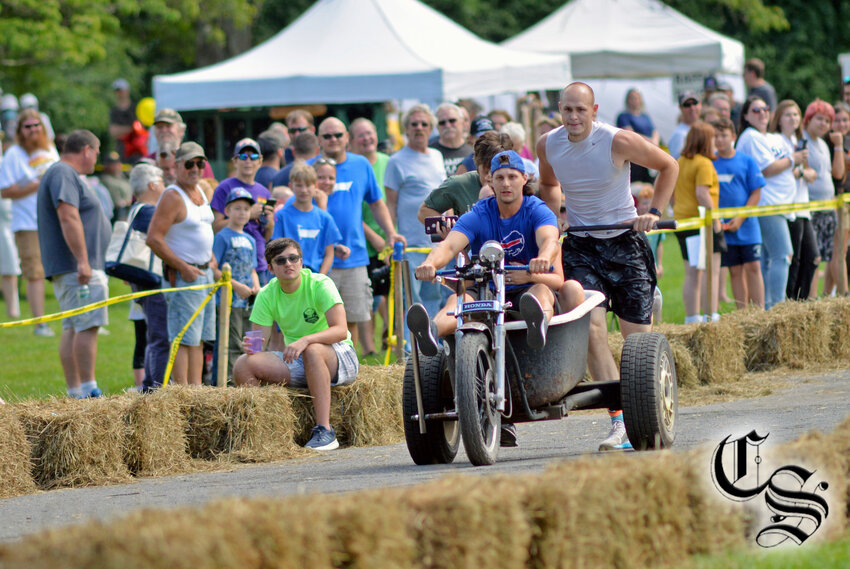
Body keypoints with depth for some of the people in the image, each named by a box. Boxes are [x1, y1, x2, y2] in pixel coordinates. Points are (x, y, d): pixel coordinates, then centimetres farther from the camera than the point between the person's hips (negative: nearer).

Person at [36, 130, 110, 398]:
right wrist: (83, 261, -27)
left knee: (72, 329, 6)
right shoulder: (63, 174, -11)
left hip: (69, 270, 11)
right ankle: (89, 391, -17)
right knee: (87, 326, -13)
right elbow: (68, 217, -22)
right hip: (76, 266, -11)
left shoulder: (64, 174, 23)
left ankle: (75, 392, 4)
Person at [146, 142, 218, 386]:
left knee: (199, 338, 10)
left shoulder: (200, 192, 14)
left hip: (204, 272, 9)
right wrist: (183, 268, -19)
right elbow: (153, 238, -20)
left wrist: (211, 258, 15)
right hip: (183, 275, -9)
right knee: (184, 339, -10)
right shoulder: (172, 197, -14)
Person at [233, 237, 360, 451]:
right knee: (244, 364, -18)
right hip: (295, 364, 4)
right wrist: (251, 346, -29)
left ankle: (325, 432, -37)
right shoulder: (267, 295, 0)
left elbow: (340, 330, -24)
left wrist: (305, 340, -41)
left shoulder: (320, 284, -14)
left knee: (313, 350, -39)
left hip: (340, 357, -4)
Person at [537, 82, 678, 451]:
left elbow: (668, 166, 0)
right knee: (591, 328, -17)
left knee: (637, 335, -3)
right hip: (580, 246, 2)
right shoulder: (548, 145, -4)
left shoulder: (619, 141, -15)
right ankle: (618, 421, -18)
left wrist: (653, 212, -7)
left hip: (624, 242, -2)